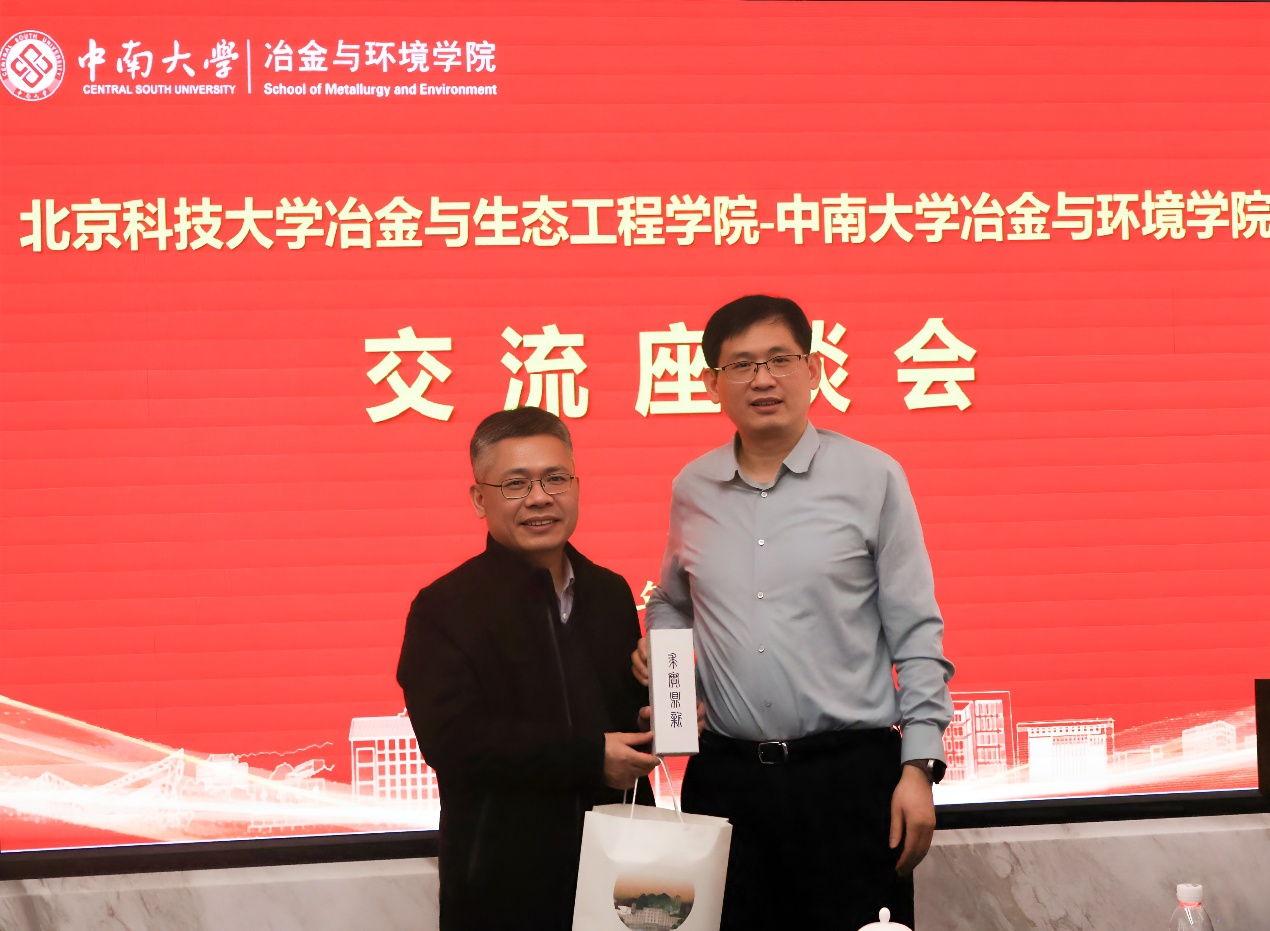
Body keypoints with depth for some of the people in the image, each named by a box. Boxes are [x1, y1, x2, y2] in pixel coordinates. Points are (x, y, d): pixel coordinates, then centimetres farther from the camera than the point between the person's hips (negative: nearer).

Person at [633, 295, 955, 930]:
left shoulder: (872, 478, 0)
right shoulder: (692, 490, 9)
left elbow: (916, 635, -1)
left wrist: (919, 766, -7)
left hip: (850, 774, -3)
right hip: (725, 776, 3)